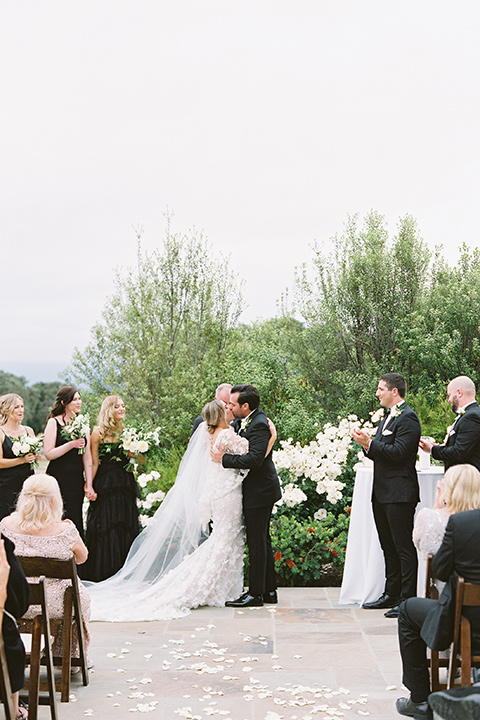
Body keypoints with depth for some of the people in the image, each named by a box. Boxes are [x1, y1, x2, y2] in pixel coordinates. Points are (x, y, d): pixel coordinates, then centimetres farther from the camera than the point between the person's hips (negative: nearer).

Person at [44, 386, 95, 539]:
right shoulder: (54, 422, -2)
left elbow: (87, 456, 10)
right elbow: (49, 454, -10)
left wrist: (89, 485, 5)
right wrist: (71, 444, -19)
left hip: (77, 480, 5)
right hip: (58, 479, -4)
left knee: (76, 523, 5)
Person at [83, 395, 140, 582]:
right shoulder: (98, 432, -3)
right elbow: (94, 463, -5)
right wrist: (89, 486, -11)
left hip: (125, 485, 5)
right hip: (105, 484, -5)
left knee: (126, 529, 6)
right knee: (105, 529, 0)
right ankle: (103, 575, 10)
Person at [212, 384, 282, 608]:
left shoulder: (259, 425, -20)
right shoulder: (243, 421, 10)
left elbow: (254, 459, -29)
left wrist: (224, 459, -22)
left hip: (259, 492, -10)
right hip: (257, 491, 10)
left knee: (257, 543, -4)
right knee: (262, 541, 16)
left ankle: (256, 594, 3)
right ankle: (269, 590, 25)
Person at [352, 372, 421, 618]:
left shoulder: (407, 418, -12)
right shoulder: (388, 417, 19)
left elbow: (398, 453, -21)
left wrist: (370, 443, -18)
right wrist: (367, 444, 2)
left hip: (399, 494, -10)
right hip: (382, 493, 10)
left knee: (404, 547, -6)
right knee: (388, 547, 15)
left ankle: (408, 599, -2)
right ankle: (391, 594, 24)